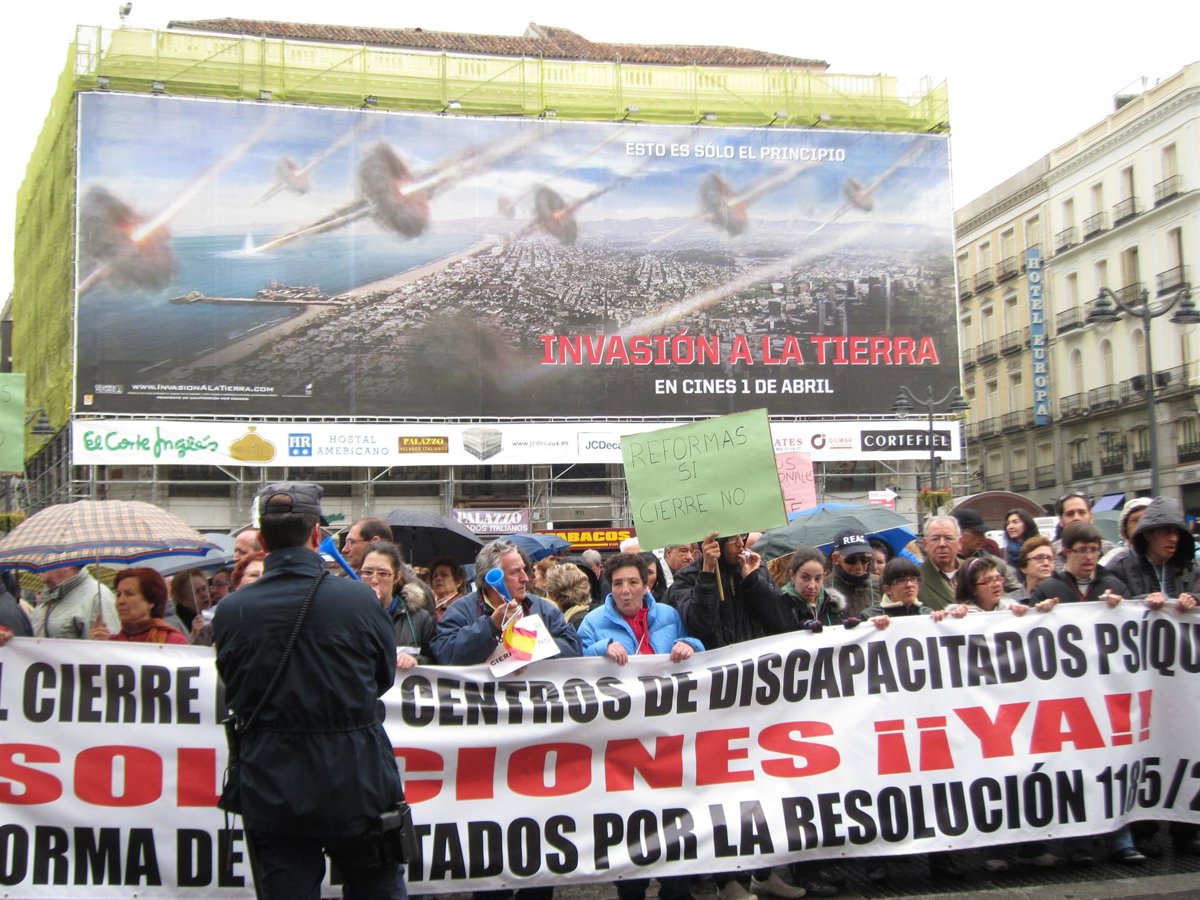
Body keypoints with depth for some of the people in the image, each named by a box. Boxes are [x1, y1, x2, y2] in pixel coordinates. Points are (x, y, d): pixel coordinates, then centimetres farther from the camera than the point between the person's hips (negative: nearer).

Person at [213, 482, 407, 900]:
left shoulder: (230, 610, -9)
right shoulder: (359, 598, -11)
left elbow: (233, 695, 4)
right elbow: (385, 676, 3)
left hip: (271, 791, 1)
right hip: (355, 782, 0)